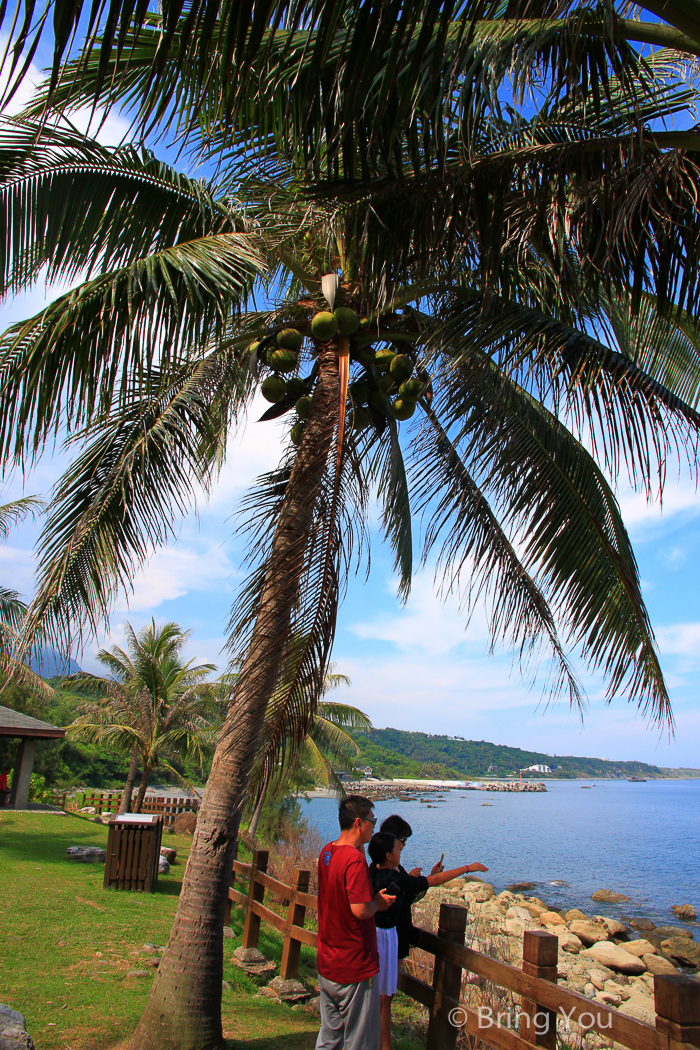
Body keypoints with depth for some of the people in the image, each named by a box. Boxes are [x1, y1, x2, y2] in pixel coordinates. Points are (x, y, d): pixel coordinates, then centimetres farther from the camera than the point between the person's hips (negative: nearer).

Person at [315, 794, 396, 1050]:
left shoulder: (326, 851, 4)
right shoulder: (355, 860, -24)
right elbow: (360, 910, -28)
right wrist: (378, 903, -10)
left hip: (326, 964, 9)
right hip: (355, 970, -8)